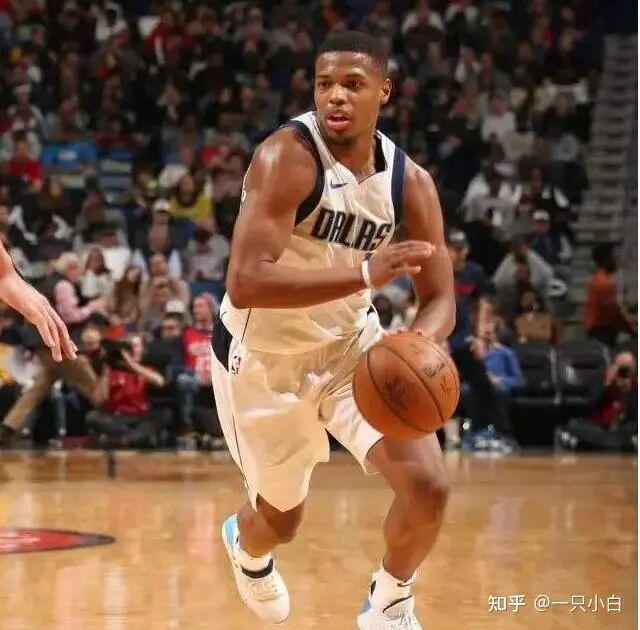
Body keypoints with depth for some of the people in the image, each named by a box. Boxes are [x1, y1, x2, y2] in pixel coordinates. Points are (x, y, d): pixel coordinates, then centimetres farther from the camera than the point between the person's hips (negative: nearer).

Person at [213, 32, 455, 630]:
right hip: (263, 356, -3)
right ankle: (245, 544, 55)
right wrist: (366, 273, -46)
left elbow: (440, 299, -5)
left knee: (427, 486, -15)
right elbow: (244, 283, -36)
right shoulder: (287, 157, -26)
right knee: (281, 519, 14)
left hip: (350, 343, 4)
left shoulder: (410, 182, -9)